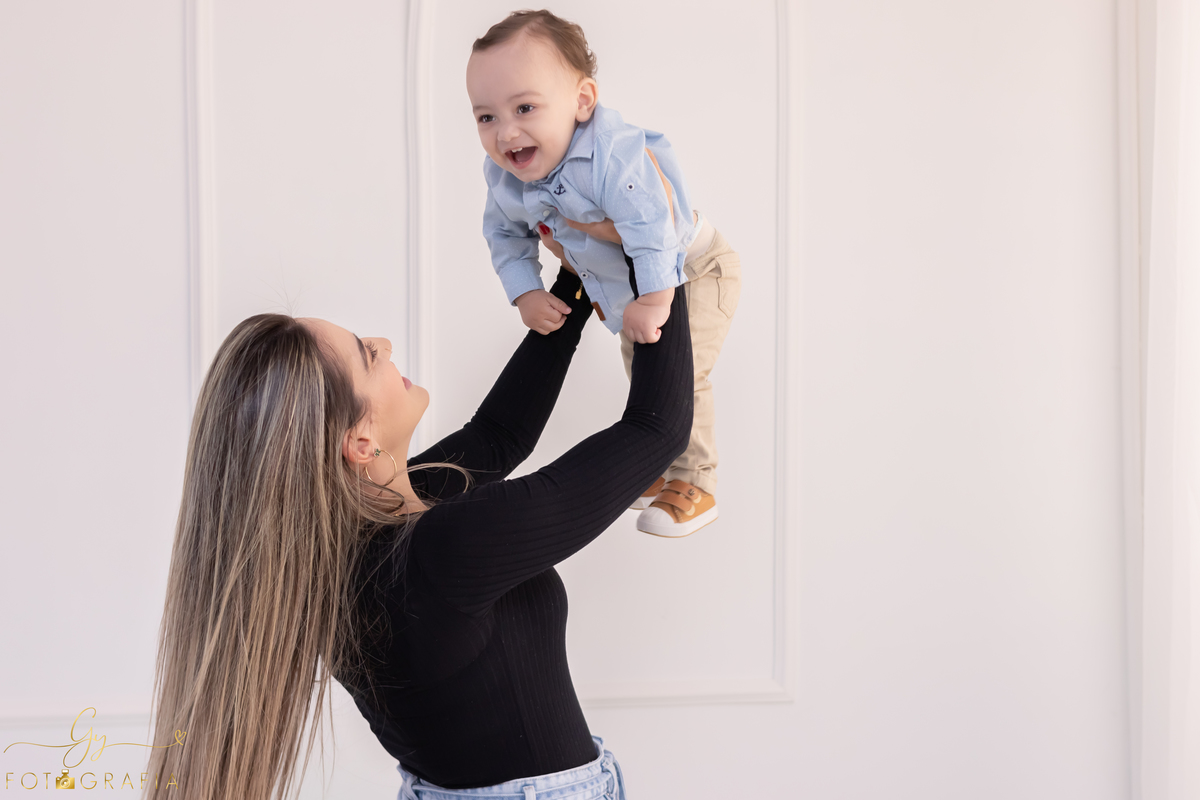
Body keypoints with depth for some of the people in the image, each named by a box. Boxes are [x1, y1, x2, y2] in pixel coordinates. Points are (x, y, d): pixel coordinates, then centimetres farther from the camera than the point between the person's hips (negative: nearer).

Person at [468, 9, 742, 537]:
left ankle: (695, 486, 3)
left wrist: (653, 300, -45)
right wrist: (525, 293, -8)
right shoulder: (504, 180, -17)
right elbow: (505, 237, 1)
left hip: (690, 271, -8)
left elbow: (652, 224, -46)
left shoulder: (612, 155, -42)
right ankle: (662, 467, 38)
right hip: (623, 289, 8)